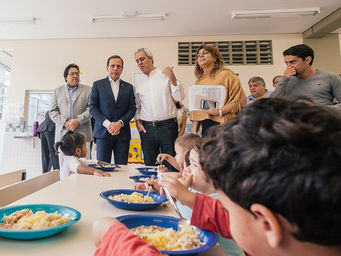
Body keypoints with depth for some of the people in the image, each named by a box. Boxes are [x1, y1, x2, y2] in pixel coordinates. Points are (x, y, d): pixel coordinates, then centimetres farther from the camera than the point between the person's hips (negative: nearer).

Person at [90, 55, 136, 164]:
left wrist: (120, 123, -10)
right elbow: (92, 108, 0)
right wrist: (107, 124, -12)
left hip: (123, 133, 2)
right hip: (103, 131, -1)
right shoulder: (97, 85, 7)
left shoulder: (128, 87, 11)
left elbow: (132, 109, 5)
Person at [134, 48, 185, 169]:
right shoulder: (138, 83, 14)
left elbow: (179, 97, -2)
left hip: (167, 126, -3)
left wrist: (172, 78, -11)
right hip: (146, 128, 3)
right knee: (149, 164, 10)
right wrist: (138, 122, 6)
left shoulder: (166, 76, 3)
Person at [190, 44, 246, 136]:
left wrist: (219, 112, -18)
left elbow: (241, 99, -9)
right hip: (204, 127, 5)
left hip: (223, 123, -5)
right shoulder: (198, 81, 17)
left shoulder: (225, 74, -1)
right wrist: (194, 131, 13)